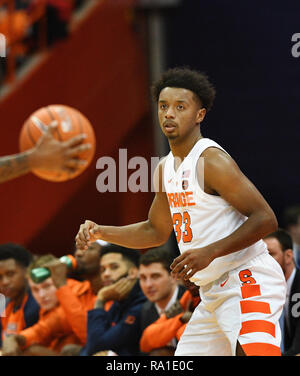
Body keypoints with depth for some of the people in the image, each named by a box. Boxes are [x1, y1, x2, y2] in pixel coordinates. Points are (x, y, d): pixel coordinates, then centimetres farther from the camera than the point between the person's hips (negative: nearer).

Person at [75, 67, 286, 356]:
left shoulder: (212, 161, -15)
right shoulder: (166, 167, 12)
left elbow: (265, 219, -19)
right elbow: (156, 231, 27)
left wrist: (210, 252, -26)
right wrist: (100, 232, 14)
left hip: (248, 281, -9)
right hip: (214, 293, 9)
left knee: (251, 351, -31)